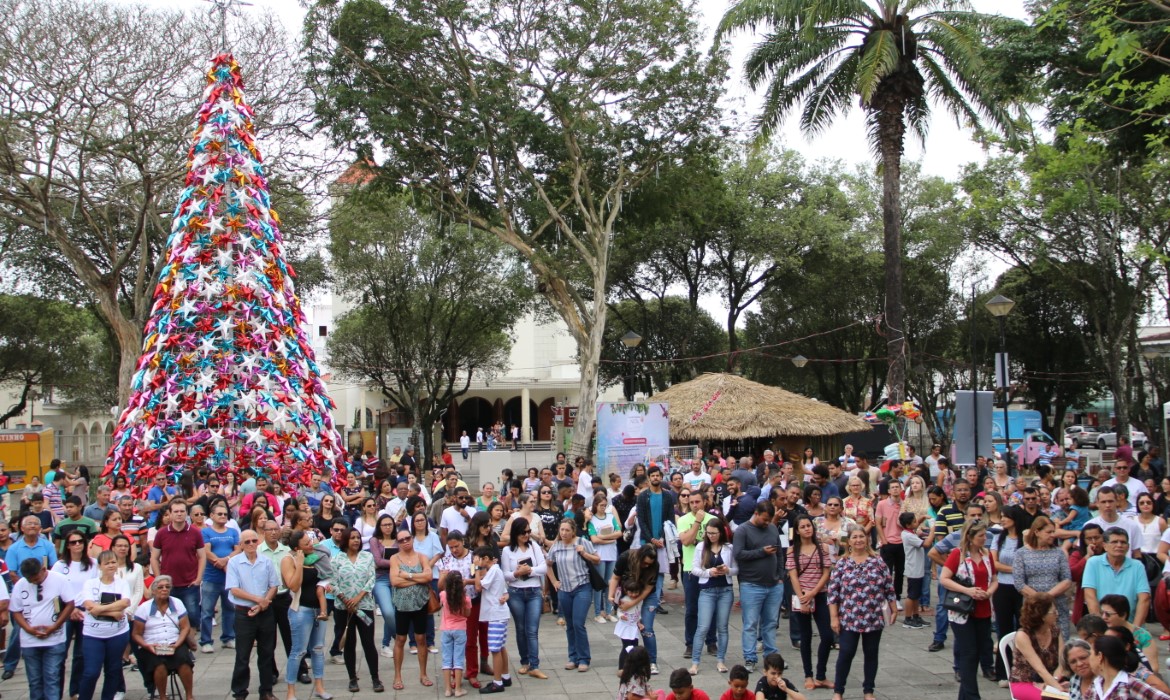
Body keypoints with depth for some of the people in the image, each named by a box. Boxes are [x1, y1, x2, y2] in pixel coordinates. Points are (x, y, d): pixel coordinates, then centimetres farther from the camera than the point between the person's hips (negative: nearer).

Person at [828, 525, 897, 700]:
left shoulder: (878, 562, 2)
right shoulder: (842, 563, -1)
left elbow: (889, 588, 7)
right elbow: (833, 591, -3)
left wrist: (894, 609, 7)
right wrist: (834, 617, -6)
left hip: (873, 619, 2)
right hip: (848, 619, -2)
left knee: (871, 654, 10)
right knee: (846, 654, -1)